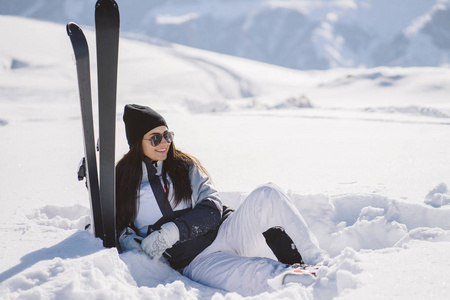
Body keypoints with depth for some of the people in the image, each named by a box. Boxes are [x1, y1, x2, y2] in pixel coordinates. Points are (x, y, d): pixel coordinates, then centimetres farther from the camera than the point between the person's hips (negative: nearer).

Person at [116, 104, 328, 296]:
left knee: (267, 195, -25)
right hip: (196, 261, -3)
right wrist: (132, 244, -11)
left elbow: (212, 208, 1)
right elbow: (119, 227, 13)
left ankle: (318, 264, -25)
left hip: (227, 233, 4)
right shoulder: (122, 182, 8)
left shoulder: (184, 166, 12)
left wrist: (174, 231, -16)